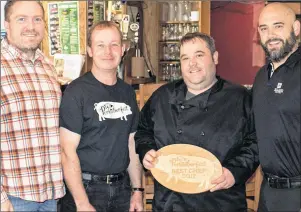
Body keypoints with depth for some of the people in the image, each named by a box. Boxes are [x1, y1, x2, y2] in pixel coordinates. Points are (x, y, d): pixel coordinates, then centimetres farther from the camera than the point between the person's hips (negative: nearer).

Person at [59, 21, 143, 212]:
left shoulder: (128, 92, 6)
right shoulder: (76, 92, -11)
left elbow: (132, 144, 11)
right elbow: (68, 151, -15)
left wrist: (138, 189, 6)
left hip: (122, 187, 5)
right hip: (85, 188, -5)